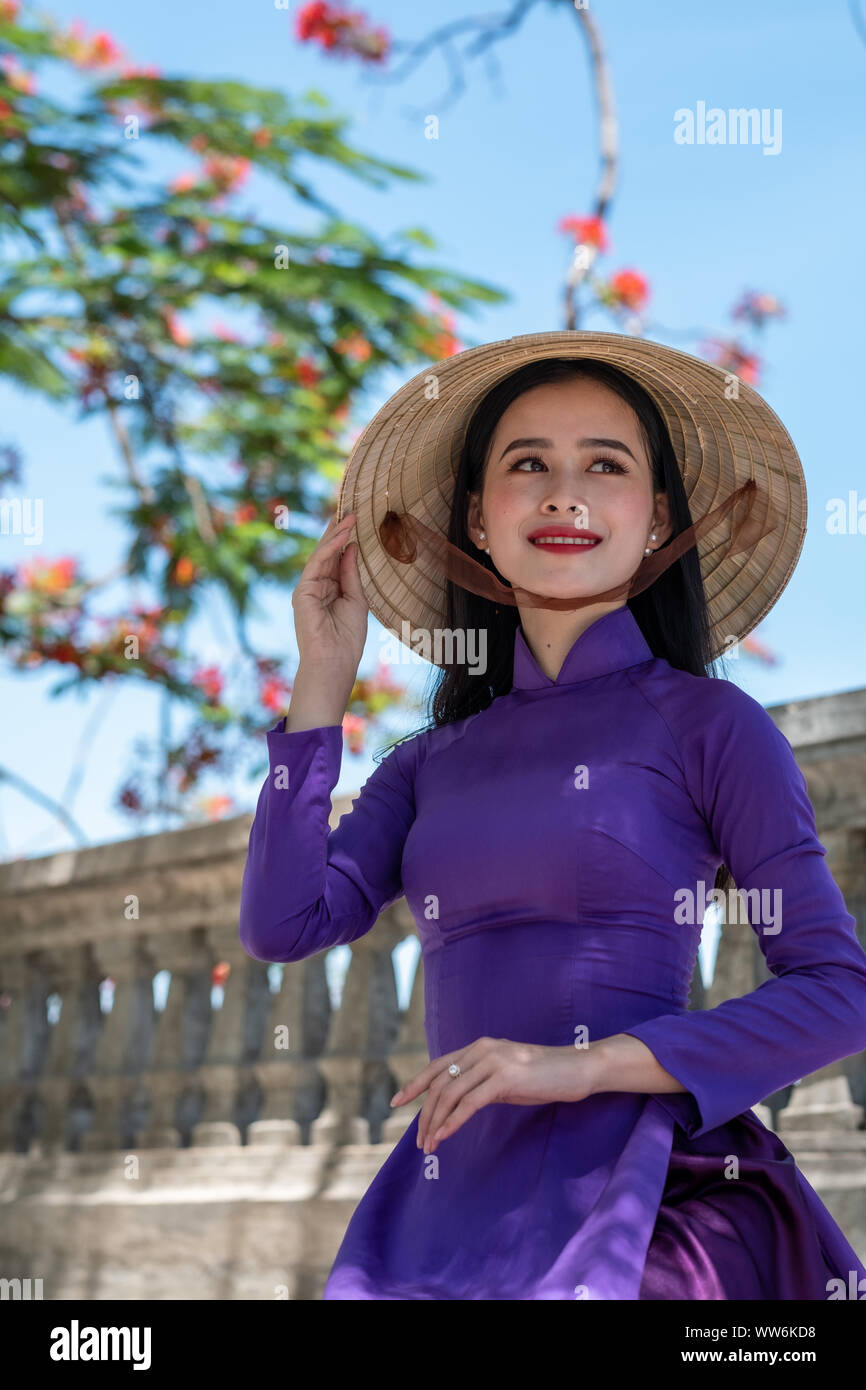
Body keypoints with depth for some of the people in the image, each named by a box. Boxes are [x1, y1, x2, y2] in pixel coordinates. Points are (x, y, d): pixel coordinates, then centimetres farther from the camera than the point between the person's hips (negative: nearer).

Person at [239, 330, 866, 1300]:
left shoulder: (704, 723, 2)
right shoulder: (434, 762, 16)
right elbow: (283, 926, 4)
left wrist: (589, 1063, -14)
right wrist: (323, 677, 9)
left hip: (646, 1203, -4)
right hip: (450, 1200, 4)